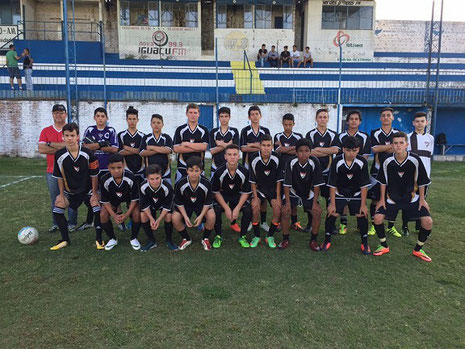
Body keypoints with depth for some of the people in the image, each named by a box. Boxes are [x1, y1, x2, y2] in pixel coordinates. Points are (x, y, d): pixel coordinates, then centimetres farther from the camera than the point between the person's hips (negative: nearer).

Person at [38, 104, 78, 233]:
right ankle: (55, 224, 20)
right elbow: (41, 149, -4)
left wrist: (51, 144, -6)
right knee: (55, 199, 9)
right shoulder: (46, 131, 10)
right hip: (52, 170, 3)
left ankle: (72, 223, 13)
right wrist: (61, 148, -10)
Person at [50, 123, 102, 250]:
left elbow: (94, 175, -11)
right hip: (70, 191, 3)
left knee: (98, 210, -17)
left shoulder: (88, 153, -19)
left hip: (88, 190, -3)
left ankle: (99, 238, 3)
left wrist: (94, 193, -10)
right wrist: (62, 194, -1)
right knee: (57, 211, -5)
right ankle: (65, 240, 14)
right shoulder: (59, 155, -13)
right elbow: (60, 177, -2)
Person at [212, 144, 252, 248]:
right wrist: (226, 208, -19)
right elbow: (216, 192, -11)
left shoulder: (244, 172, -18)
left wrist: (237, 208, -19)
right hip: (222, 196, -1)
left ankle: (242, 236, 0)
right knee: (216, 210, -29)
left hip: (238, 195, 1)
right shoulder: (219, 172, -21)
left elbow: (246, 192, -9)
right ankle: (218, 236, -4)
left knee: (248, 210, -25)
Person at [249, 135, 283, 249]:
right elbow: (252, 181, -8)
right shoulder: (254, 160, -16)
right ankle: (256, 236, 0)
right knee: (255, 209, -22)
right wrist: (255, 197, -13)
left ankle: (270, 236, 3)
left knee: (278, 210, -18)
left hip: (273, 189, 1)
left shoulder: (277, 159, -13)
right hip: (259, 189, -1)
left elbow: (279, 180, -5)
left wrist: (278, 197, -8)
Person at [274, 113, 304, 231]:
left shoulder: (298, 137, 6)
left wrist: (284, 149, -8)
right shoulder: (278, 136, 6)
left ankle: (294, 221, 15)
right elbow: (278, 150, -10)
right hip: (280, 170, 0)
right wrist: (294, 147, -6)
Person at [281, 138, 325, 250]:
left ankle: (313, 240, 3)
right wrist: (287, 202, -18)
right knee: (285, 211, -19)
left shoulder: (314, 162, -20)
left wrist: (315, 202, -14)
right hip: (293, 192, -1)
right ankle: (285, 239, 0)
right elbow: (287, 184, -17)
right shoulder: (291, 163, -22)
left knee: (317, 212, -17)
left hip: (309, 194, 1)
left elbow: (316, 185, -13)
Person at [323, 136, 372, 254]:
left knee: (362, 215, -10)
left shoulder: (362, 162, -19)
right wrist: (332, 204, -13)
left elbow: (364, 185, -11)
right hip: (339, 193, 0)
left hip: (356, 194, 1)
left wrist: (363, 204, -11)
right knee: (332, 214, -12)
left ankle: (365, 243, 10)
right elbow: (332, 185, -14)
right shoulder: (337, 161, -20)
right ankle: (327, 240, 7)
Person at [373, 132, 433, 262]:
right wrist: (382, 199, 0)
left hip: (412, 198, 0)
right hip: (391, 198, 0)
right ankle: (384, 246, 9)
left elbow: (421, 181, -3)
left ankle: (418, 249, 13)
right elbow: (383, 181, 0)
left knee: (428, 221, -11)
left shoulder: (415, 159, -14)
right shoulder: (387, 161, -13)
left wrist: (422, 199, 1)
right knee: (377, 218, -15)